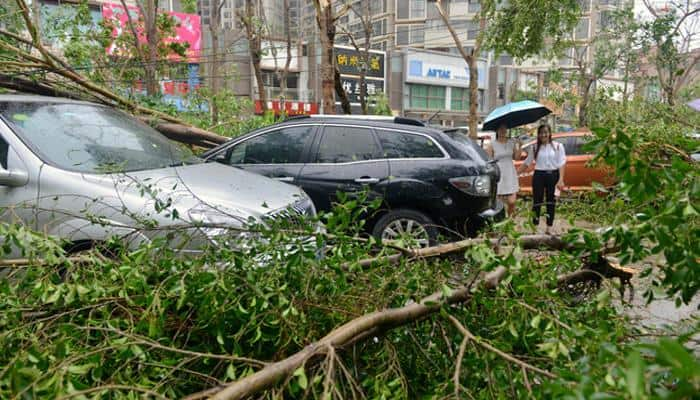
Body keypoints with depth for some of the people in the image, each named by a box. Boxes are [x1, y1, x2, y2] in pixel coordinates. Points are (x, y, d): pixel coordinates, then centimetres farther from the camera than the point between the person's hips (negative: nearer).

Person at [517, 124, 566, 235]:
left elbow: (561, 164, -4)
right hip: (539, 175, 1)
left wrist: (561, 179, -13)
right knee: (537, 201, 2)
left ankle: (549, 228, 13)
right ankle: (535, 227, 7)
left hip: (553, 175, -1)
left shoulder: (558, 146, 2)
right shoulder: (535, 148, 8)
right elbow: (527, 163, 9)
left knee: (551, 202, 6)